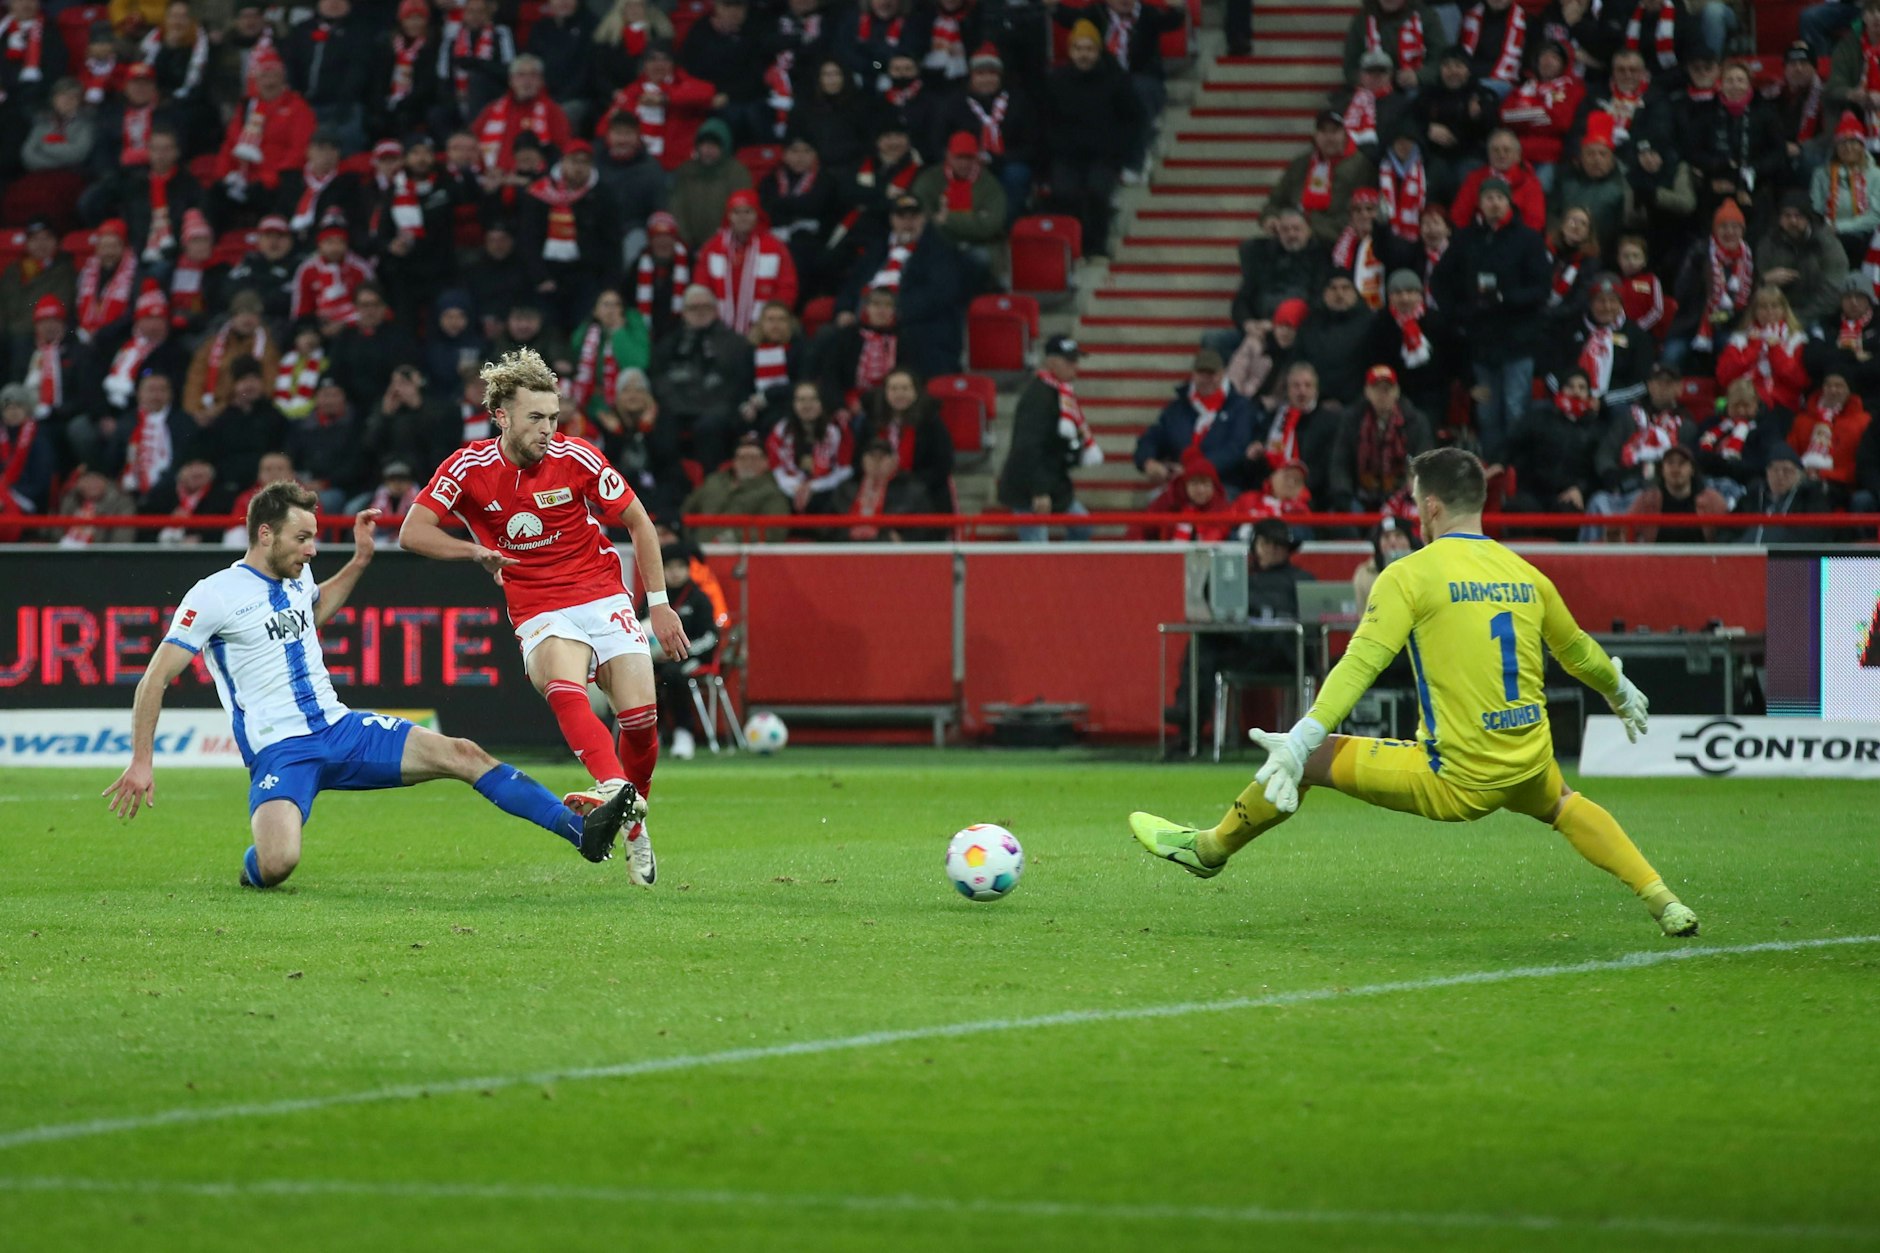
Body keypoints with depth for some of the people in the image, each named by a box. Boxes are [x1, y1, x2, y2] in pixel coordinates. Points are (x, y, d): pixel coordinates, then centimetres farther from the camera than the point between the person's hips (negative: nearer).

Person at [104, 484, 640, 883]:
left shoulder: (295, 578, 11)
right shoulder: (213, 596, -11)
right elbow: (156, 678, -10)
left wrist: (360, 560, 27)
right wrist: (142, 762, -14)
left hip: (341, 727, 7)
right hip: (280, 751, -7)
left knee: (461, 754, -8)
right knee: (277, 864, -32)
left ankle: (581, 831, -10)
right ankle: (254, 863, 7)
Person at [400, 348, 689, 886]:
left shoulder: (577, 458, -6)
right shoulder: (469, 468, -7)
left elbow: (638, 522, 5)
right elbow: (412, 532, -9)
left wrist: (659, 603, 2)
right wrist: (476, 551, -25)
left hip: (603, 595, 1)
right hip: (538, 613, -1)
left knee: (640, 716, -12)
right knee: (563, 687, -34)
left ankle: (634, 822, 15)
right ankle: (611, 786, -57)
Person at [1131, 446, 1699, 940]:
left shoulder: (1411, 573, -6)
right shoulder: (1525, 576, 9)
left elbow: (1360, 663, -17)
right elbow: (1578, 652, 26)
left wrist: (1300, 742, -21)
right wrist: (1621, 692, 48)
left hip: (1454, 783, -5)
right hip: (1528, 772, 5)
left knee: (1313, 758, 10)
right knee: (1563, 803, 40)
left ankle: (1209, 847, 28)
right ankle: (1664, 902, 29)